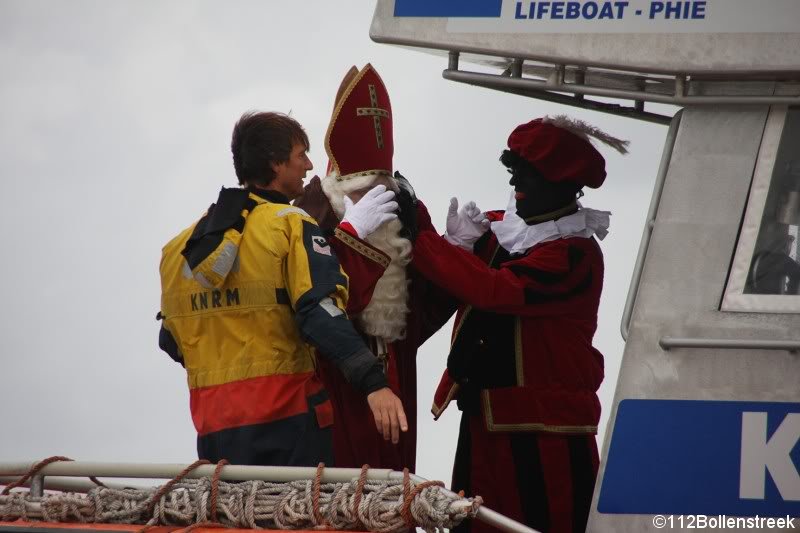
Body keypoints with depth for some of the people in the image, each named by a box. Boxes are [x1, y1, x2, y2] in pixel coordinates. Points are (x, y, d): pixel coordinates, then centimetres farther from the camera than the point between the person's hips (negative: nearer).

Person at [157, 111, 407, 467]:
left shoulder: (179, 248, 13)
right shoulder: (292, 226, -5)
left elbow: (173, 343, 15)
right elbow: (322, 313, -19)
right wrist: (374, 383, -25)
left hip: (213, 429, 6)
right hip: (287, 420, -6)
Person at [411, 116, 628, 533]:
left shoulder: (573, 254, -14)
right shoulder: (498, 228, 10)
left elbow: (494, 290, -25)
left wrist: (417, 239, -22)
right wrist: (462, 246, -11)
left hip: (546, 426, -7)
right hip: (483, 416, 7)